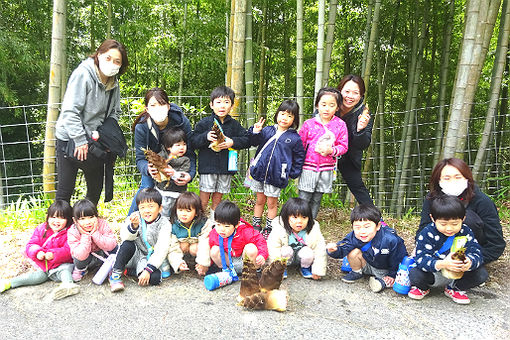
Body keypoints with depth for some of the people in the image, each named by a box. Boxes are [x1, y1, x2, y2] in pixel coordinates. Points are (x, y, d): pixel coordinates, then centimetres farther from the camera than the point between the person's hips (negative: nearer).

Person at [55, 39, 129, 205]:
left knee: (96, 188, 13)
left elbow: (114, 113, 10)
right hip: (70, 139, -6)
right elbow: (70, 111, -21)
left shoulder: (113, 82, 3)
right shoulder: (82, 74, -17)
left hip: (95, 141, 6)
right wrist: (80, 140, -21)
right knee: (65, 190, -2)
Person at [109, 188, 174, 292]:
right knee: (127, 245, -30)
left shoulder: (164, 224, -12)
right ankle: (115, 274, -14)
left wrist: (148, 270, -25)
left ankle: (130, 270, -5)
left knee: (155, 278, -28)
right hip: (134, 255, 1)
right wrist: (134, 225, -41)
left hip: (149, 259, -1)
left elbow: (161, 250, -17)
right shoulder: (135, 217, -6)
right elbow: (125, 237, -20)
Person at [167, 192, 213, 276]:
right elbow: (173, 247, -23)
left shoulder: (204, 224, -29)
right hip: (183, 244, 2)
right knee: (184, 245, -28)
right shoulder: (173, 225, -24)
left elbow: (205, 244, -29)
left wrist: (203, 263, -31)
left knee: (194, 249, -29)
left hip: (197, 244, -2)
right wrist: (177, 263, -36)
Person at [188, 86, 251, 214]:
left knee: (218, 198, 15)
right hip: (208, 167, -2)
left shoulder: (234, 124, 4)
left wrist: (233, 142, -12)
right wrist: (205, 137, -21)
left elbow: (246, 139, 4)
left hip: (226, 168, 3)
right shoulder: (204, 123, -3)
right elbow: (192, 141, -4)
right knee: (203, 200, 1)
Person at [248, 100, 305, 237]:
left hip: (276, 175, -2)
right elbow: (254, 142, 4)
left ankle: (268, 229, 25)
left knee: (272, 203, 10)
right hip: (260, 171, 3)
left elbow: (299, 157, 5)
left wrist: (293, 173, 2)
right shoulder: (267, 130, 1)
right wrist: (255, 132, -14)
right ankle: (255, 226, 30)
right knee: (260, 200, 16)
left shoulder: (295, 138, -4)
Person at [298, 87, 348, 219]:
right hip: (308, 167, -1)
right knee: (303, 200, 2)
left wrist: (332, 150, -17)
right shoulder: (309, 124, -3)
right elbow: (300, 144, 4)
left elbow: (343, 146, 2)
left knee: (316, 200, 13)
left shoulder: (340, 125, -1)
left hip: (326, 169, 1)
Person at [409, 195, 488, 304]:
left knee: (482, 274, -17)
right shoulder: (427, 233, -19)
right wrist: (442, 264, -46)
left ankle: (455, 288, 10)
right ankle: (422, 287, 8)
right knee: (415, 274, -32)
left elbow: (476, 253, -14)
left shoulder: (466, 232, -7)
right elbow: (421, 258, -27)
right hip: (433, 274, -3)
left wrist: (470, 263, -39)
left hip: (458, 274, 3)